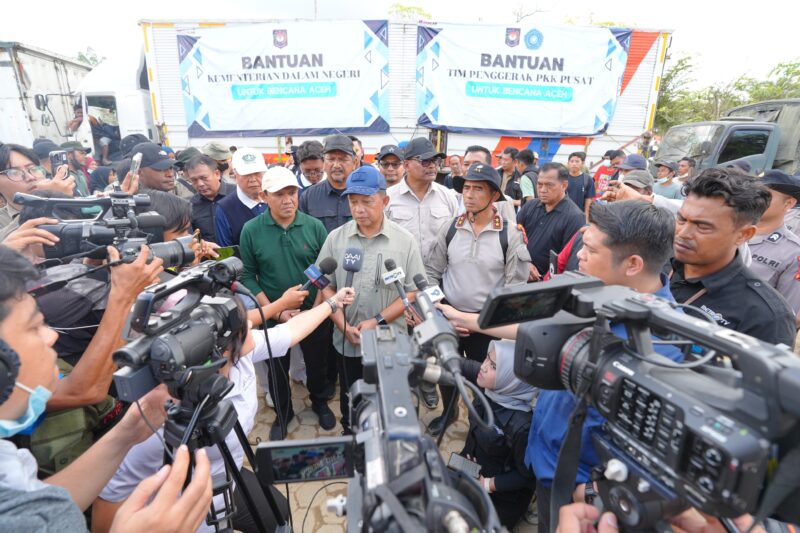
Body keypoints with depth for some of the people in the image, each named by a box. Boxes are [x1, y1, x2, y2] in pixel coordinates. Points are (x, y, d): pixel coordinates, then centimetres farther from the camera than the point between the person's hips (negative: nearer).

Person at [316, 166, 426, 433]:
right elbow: (326, 287, 0)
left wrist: (377, 321, -17)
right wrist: (345, 327, -11)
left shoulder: (405, 241, -8)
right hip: (347, 342, 2)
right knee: (350, 401, 21)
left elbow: (414, 291, -8)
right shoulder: (335, 238, -3)